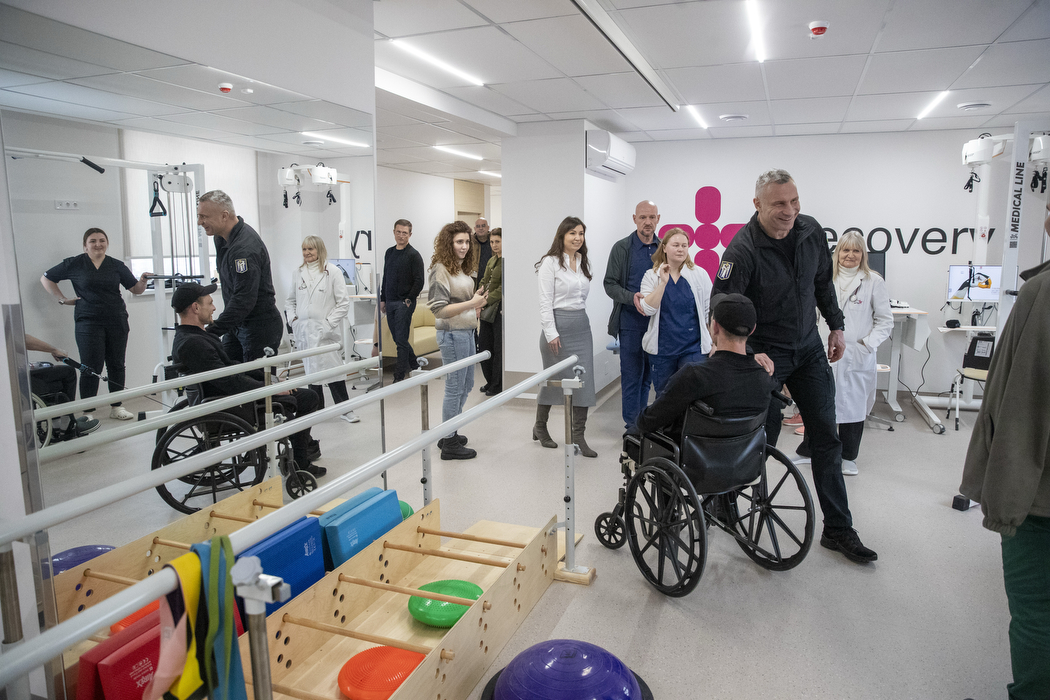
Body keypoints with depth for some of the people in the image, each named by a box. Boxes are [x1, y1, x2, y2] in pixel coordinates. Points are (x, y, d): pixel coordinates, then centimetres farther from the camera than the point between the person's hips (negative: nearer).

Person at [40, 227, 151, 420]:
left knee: (116, 365, 6)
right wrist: (63, 299, 5)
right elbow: (46, 279, 13)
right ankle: (87, 411, 3)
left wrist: (143, 280, -12)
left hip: (117, 321, 3)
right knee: (91, 367, -5)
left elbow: (136, 289, 9)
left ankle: (116, 406, 16)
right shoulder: (74, 264, 3)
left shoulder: (116, 265, 9)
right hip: (88, 322, -3)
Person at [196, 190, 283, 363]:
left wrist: (212, 331, -30)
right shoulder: (223, 237, 6)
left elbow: (244, 300, -30)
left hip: (260, 327, -10)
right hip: (237, 324, 10)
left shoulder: (245, 249, -25)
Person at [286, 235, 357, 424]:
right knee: (311, 368, 10)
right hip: (304, 330, 5)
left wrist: (330, 323, -9)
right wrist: (293, 319, 5)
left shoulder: (332, 271, -2)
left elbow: (344, 302, -4)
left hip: (325, 331, -4)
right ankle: (316, 409, 21)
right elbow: (290, 301, 21)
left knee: (333, 367, -8)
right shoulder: (298, 273, 11)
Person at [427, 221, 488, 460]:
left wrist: (477, 298, 7)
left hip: (467, 332, 9)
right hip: (452, 334, -9)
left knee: (466, 386, 18)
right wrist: (471, 303, -27)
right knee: (454, 389, -1)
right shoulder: (440, 269, -15)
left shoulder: (462, 269, 12)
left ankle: (448, 434, 31)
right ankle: (449, 444, 11)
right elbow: (439, 309, -20)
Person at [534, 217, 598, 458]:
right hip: (558, 326, -6)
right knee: (552, 379, 6)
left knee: (584, 381, 1)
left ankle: (578, 436, 7)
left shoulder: (583, 262, 12)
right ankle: (540, 427, 27)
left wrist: (582, 319, 15)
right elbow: (545, 302, -12)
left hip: (582, 326, 6)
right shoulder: (550, 262, -8)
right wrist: (551, 334, -16)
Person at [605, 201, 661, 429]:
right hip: (631, 322, -3)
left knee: (648, 376, 12)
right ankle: (632, 426, 9)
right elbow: (610, 284, -3)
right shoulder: (621, 248, 0)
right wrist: (632, 297, -19)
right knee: (631, 376, -1)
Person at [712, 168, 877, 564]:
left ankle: (838, 530, 18)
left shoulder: (811, 230, -3)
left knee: (826, 438, 7)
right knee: (761, 441, -2)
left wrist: (836, 326, 15)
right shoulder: (743, 250, -22)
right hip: (765, 354, -5)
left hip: (809, 348, 6)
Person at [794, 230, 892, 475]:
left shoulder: (873, 282, 1)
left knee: (853, 405, 8)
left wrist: (867, 344, -10)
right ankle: (808, 451, 19)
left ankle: (848, 457, 23)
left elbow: (885, 321, 2)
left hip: (857, 356, -1)